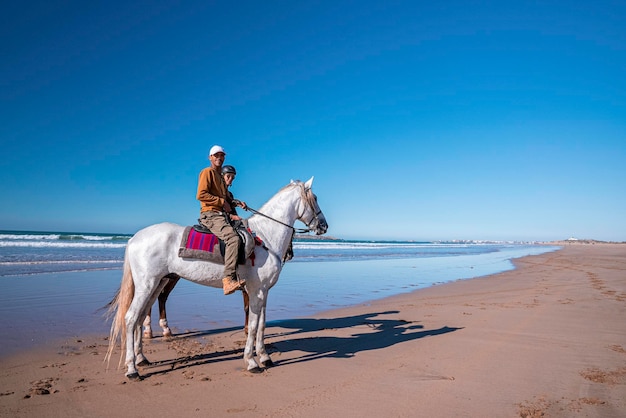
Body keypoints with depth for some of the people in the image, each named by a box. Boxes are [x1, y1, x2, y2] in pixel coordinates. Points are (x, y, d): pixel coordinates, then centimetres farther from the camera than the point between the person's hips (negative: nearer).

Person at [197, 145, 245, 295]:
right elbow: (201, 195, -14)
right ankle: (229, 280, -39)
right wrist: (222, 202, -13)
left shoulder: (220, 176, 27)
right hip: (211, 214, -10)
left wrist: (235, 203, 13)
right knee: (233, 238, -32)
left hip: (222, 215, 10)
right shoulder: (207, 172, -1)